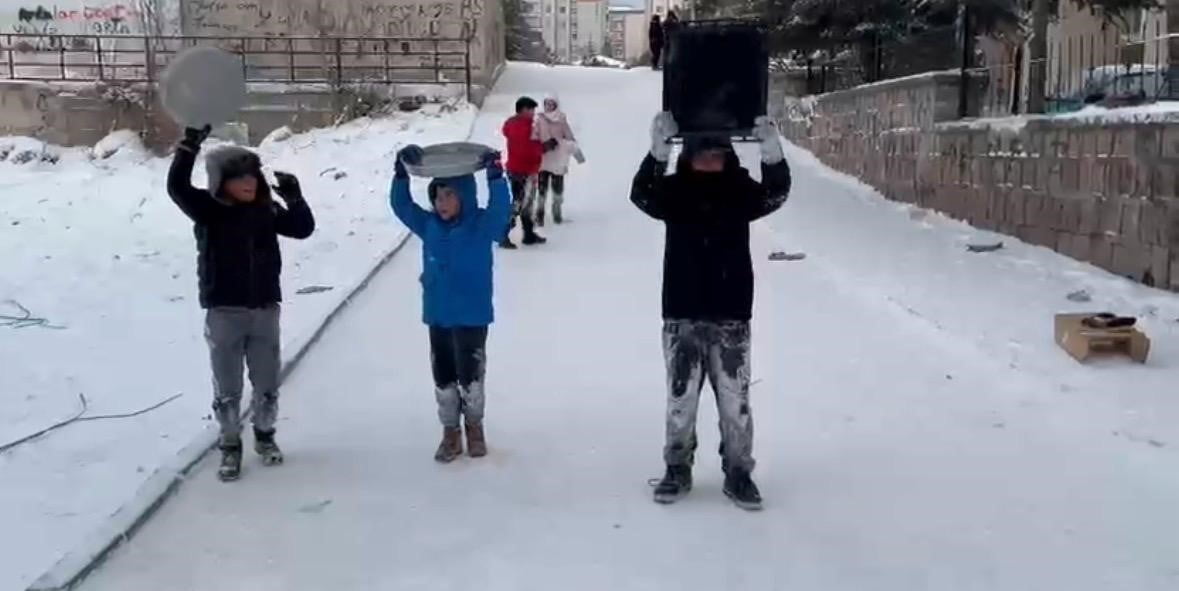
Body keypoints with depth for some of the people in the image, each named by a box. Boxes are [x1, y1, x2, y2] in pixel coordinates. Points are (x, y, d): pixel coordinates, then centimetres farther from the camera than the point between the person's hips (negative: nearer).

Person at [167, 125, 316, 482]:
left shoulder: (265, 209, 1)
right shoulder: (209, 209, -8)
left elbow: (303, 228, 0)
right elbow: (177, 187, -23)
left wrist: (295, 198, -15)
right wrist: (190, 145, -31)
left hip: (264, 310, 3)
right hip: (224, 312, -3)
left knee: (267, 384, 14)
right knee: (227, 389, 6)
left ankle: (264, 436, 35)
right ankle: (230, 446, 23)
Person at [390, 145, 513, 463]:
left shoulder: (482, 225, -11)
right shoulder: (429, 225, 2)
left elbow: (501, 208, -28)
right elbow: (401, 205, 1)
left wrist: (495, 176, -41)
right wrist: (402, 172, -13)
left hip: (472, 317, -4)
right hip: (437, 316, 4)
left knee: (470, 376, 8)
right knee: (443, 378, 12)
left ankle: (474, 427, 31)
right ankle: (450, 432, 28)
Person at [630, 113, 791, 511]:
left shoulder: (740, 190, 0)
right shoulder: (674, 191, -2)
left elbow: (775, 196, -17)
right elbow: (642, 195, -21)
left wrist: (772, 154, -35)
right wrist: (658, 151, -38)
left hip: (731, 317, 0)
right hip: (682, 316, 0)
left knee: (735, 400, 5)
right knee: (680, 398, 8)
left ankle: (738, 473, 18)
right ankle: (677, 469, 23)